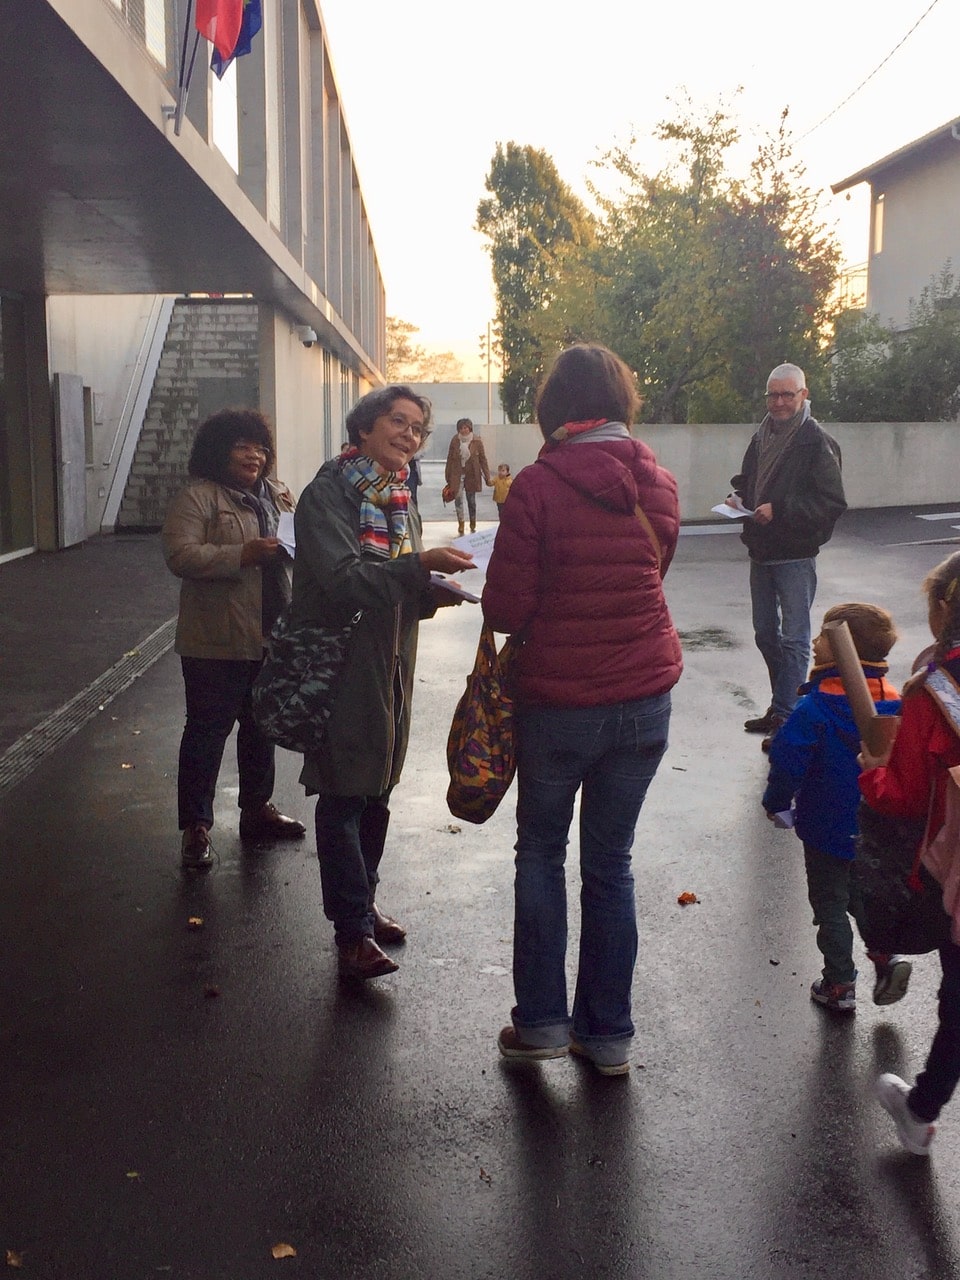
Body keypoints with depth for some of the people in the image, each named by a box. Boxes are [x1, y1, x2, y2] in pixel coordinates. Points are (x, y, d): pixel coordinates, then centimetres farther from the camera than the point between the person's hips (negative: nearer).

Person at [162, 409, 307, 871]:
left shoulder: (275, 495, 13)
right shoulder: (197, 497, -9)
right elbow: (181, 555, -19)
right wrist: (242, 555, -28)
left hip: (269, 637, 7)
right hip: (217, 642, -7)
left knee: (262, 725, 17)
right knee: (208, 729, -1)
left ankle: (257, 808, 32)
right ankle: (196, 826, 8)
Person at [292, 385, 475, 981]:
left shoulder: (401, 500, 13)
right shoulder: (328, 494, -11)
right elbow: (345, 577, -24)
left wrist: (434, 593, -4)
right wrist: (421, 564, -33)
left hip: (391, 665, 8)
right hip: (341, 666, -8)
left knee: (375, 795, 16)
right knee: (343, 799, -2)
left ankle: (362, 905, 31)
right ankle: (354, 931, 6)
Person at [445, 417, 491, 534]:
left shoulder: (477, 441, -5)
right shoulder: (455, 440, -2)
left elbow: (483, 459, 0)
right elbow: (450, 458, 3)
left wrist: (487, 477, -2)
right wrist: (448, 476, 3)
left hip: (471, 475, 0)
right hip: (457, 474, 0)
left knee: (471, 500, 11)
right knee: (458, 498, -13)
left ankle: (473, 525, 25)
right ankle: (460, 524, -4)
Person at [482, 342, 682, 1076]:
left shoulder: (539, 486, -15)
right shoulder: (658, 483, 0)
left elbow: (505, 610, -13)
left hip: (559, 700, -4)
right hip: (646, 698, 4)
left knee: (541, 853, 16)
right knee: (611, 861, 14)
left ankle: (542, 1021, 18)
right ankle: (608, 1034, 22)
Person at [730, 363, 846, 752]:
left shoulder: (817, 442, -12)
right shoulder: (762, 437, 9)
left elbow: (832, 504, -17)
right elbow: (745, 482, 24)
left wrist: (779, 510, -24)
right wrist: (738, 499, 1)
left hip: (795, 556, -8)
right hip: (761, 553, 8)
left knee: (794, 640, -3)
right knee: (766, 635, 15)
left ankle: (784, 719, 0)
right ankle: (781, 707, 29)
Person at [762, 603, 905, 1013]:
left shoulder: (815, 709, -23)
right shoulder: (893, 704, -5)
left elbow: (788, 762, -20)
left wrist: (777, 802, -2)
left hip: (827, 829, -5)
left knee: (829, 905, 11)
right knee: (861, 894, 26)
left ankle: (839, 986, 19)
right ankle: (886, 954, 12)